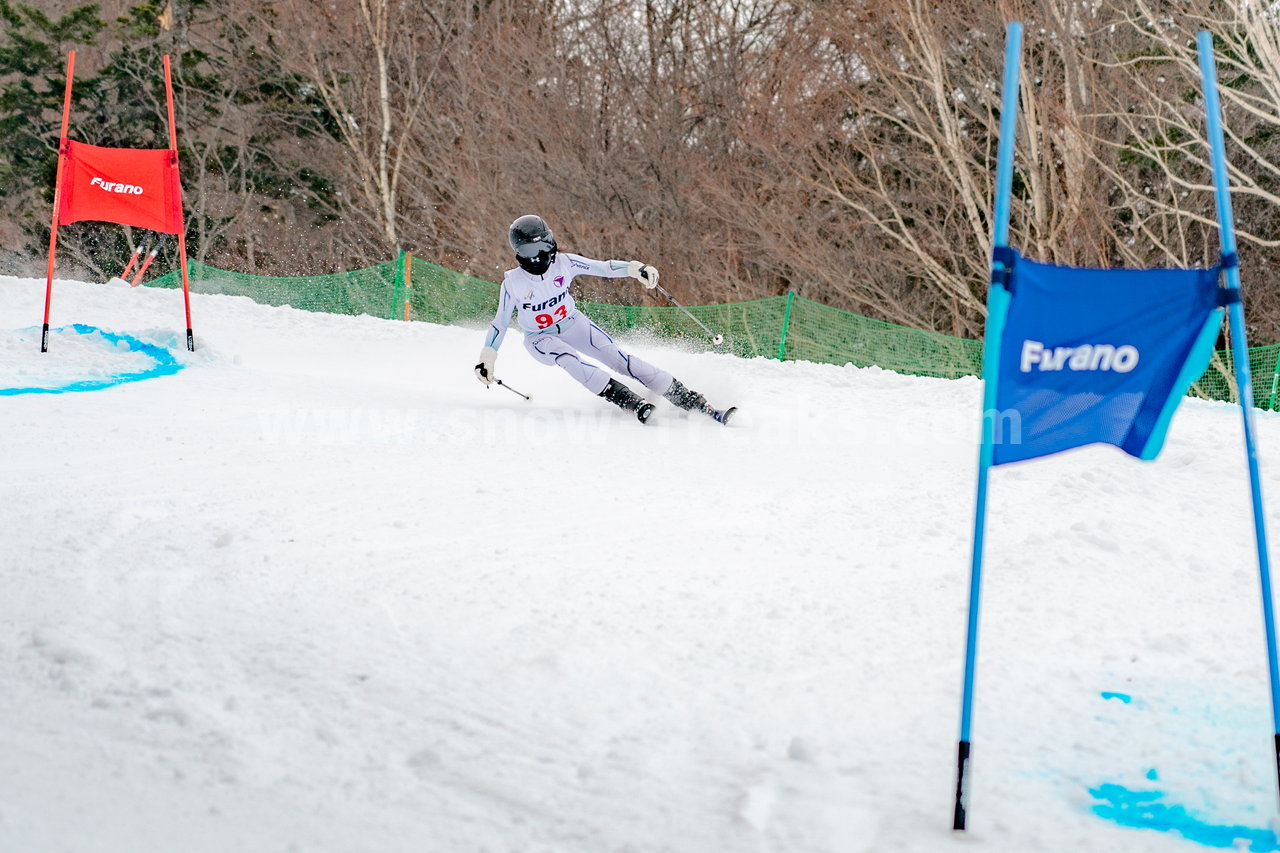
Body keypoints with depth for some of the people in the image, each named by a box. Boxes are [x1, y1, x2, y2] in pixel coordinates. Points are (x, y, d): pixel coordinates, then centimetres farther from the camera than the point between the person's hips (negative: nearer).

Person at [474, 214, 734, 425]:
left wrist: (636, 269, -36)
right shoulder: (513, 282, -18)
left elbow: (603, 267, -19)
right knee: (569, 358, -35)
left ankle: (692, 401, -19)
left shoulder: (563, 263, -16)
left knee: (617, 357, -16)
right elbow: (500, 323, -7)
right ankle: (636, 405, -39)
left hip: (573, 325, 2)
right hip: (540, 338, -2)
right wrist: (486, 360, -5)